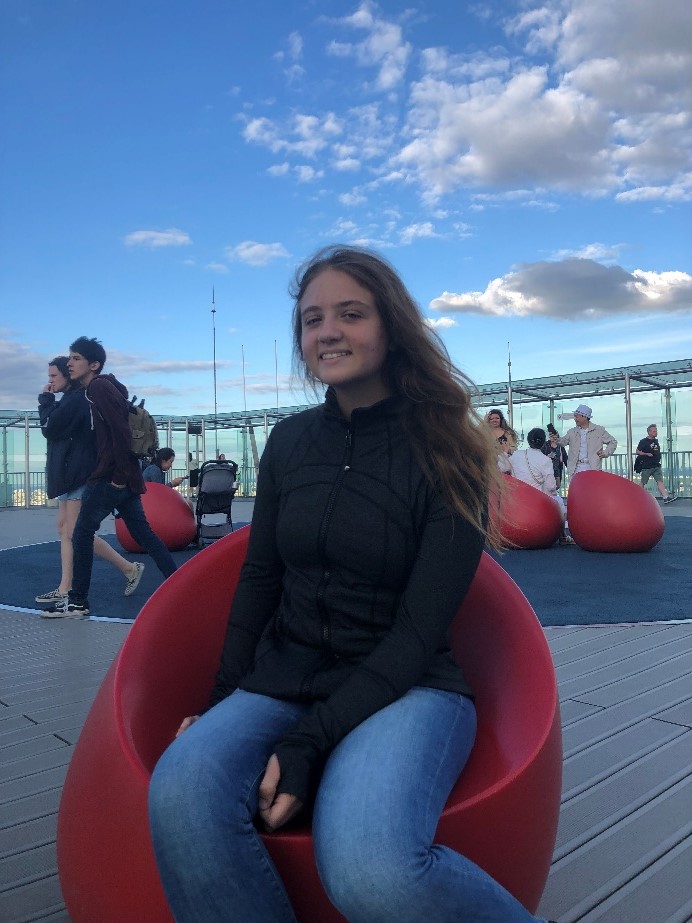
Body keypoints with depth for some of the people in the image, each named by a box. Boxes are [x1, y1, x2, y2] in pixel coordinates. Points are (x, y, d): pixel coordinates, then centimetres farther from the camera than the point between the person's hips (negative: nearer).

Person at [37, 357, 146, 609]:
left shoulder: (76, 399, -14)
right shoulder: (72, 399, 19)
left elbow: (49, 429, -14)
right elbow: (58, 429, 20)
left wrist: (45, 400, -3)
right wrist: (50, 401, 9)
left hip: (79, 475, -11)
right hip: (72, 474, 11)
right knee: (65, 529, 9)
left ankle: (129, 568, -1)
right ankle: (65, 589, 11)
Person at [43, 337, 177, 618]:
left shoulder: (99, 387, -10)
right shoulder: (99, 388, 20)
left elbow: (120, 430, -20)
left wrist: (120, 475, -20)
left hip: (110, 477, -9)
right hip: (123, 477, 9)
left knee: (82, 534, 1)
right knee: (143, 533, 11)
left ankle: (78, 601, 9)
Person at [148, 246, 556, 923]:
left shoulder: (444, 457, -7)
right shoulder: (289, 442, 6)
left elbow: (419, 630, -11)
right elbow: (259, 579, 11)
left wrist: (310, 742, -17)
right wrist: (221, 701, 0)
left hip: (407, 689, -3)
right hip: (283, 681, 4)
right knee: (182, 794, -29)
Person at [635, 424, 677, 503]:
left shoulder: (656, 441, 15)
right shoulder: (643, 441, -5)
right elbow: (637, 452, -8)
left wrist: (658, 459, 15)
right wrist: (646, 454, -20)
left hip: (656, 466, 5)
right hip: (646, 466, -5)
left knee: (660, 481, -7)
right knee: (643, 483, 3)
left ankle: (666, 497, -16)